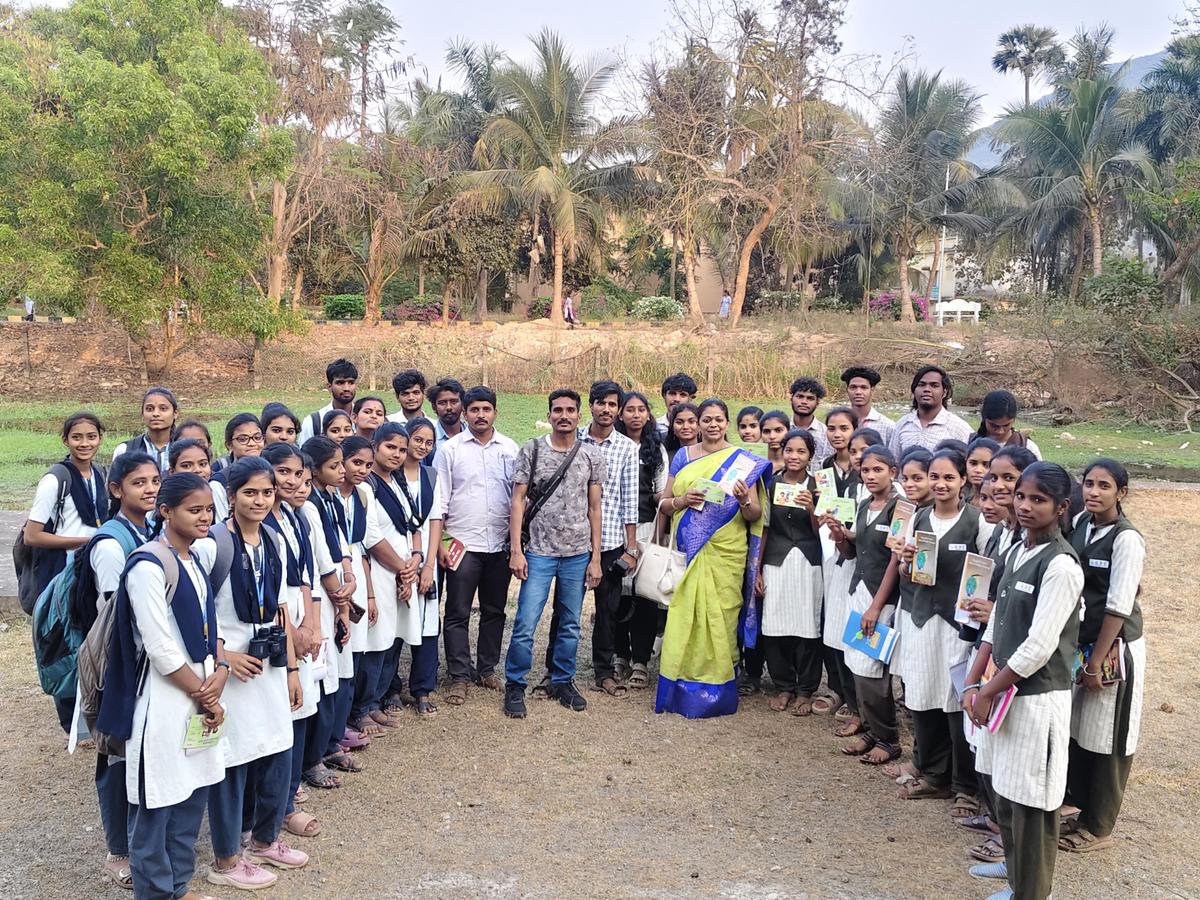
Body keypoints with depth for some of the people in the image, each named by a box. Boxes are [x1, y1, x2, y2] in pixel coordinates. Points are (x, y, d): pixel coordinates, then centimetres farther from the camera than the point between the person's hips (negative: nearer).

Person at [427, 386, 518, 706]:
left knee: (494, 611, 12)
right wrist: (437, 545, -8)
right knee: (458, 614, 1)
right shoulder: (450, 450, -1)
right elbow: (439, 502, -2)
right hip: (462, 544, -3)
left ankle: (487, 668, 25)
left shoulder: (510, 448, 6)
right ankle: (459, 676, 10)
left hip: (500, 544, 3)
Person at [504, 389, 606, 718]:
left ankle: (562, 682, 26)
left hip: (578, 555, 2)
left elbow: (594, 508, 6)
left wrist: (595, 558, 3)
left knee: (570, 624, 11)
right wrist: (516, 550, -8)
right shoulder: (531, 450, -1)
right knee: (525, 624, -4)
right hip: (538, 552, -2)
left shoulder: (592, 455, 3)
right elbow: (518, 500, -1)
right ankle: (515, 685, 12)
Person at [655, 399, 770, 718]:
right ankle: (679, 688, 11)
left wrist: (744, 501, -19)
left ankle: (714, 691, 10)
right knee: (683, 616, 0)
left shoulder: (743, 461, 4)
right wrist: (682, 500, -11)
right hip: (686, 550, 2)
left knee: (717, 618, -2)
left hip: (725, 554, -2)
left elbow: (755, 516, 2)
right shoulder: (683, 456, 11)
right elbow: (663, 504, 9)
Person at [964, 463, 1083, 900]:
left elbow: (1039, 647, -21)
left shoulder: (1060, 565, -19)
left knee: (1031, 798, 5)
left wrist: (987, 692, -14)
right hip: (1005, 688, 8)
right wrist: (973, 683, 3)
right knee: (1004, 785, 21)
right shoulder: (1016, 552, 6)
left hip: (1038, 697, -8)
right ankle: (1015, 863, 42)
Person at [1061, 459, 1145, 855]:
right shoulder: (1079, 524, 2)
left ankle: (1097, 827, 21)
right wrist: (1082, 653, 4)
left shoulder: (1127, 540, -17)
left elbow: (1118, 607, -17)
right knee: (1076, 728, 15)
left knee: (1106, 737, 6)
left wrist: (1097, 660, -16)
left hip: (1114, 648, -6)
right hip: (1079, 642, 6)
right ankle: (1080, 804, 34)